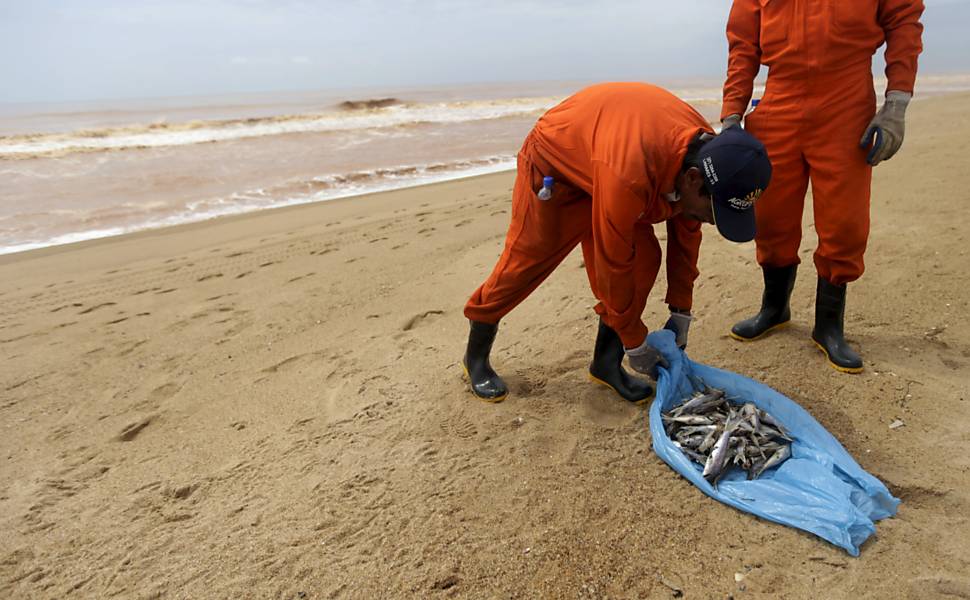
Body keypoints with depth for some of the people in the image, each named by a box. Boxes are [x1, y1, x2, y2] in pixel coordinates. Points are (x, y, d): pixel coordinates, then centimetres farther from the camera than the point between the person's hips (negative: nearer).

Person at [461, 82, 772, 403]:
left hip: (601, 156, 7)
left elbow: (686, 234, -4)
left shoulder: (707, 151, -19)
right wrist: (635, 343, -20)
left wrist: (680, 311, -1)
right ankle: (476, 357, 19)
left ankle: (606, 362, 6)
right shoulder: (629, 176, -44)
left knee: (643, 258, -7)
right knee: (525, 262, -3)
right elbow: (613, 265, -33)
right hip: (552, 162, -6)